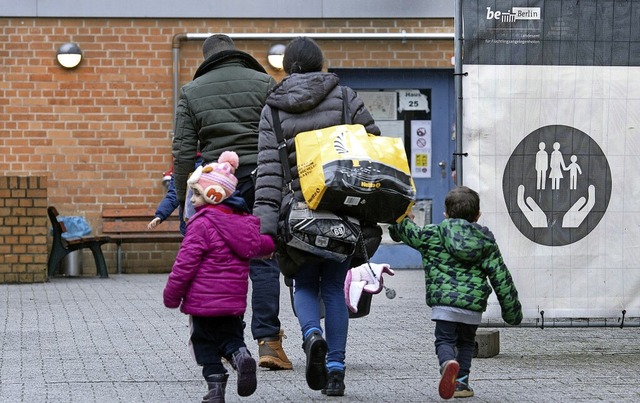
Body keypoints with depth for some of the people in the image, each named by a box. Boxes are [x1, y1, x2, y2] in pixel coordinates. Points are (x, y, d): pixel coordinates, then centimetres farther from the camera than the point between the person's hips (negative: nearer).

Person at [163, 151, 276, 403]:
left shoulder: (202, 225, -15)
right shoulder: (244, 222, 8)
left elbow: (185, 264, -15)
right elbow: (264, 245, 23)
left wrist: (171, 296, -6)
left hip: (204, 301, -6)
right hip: (235, 299, 6)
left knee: (205, 342, 6)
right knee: (231, 336, 18)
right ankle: (240, 355, -13)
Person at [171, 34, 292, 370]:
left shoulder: (192, 92, 9)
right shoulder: (264, 83, 5)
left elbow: (184, 151, 5)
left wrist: (183, 197, 10)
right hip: (260, 182, -1)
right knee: (263, 261, -2)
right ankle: (268, 341, -11)